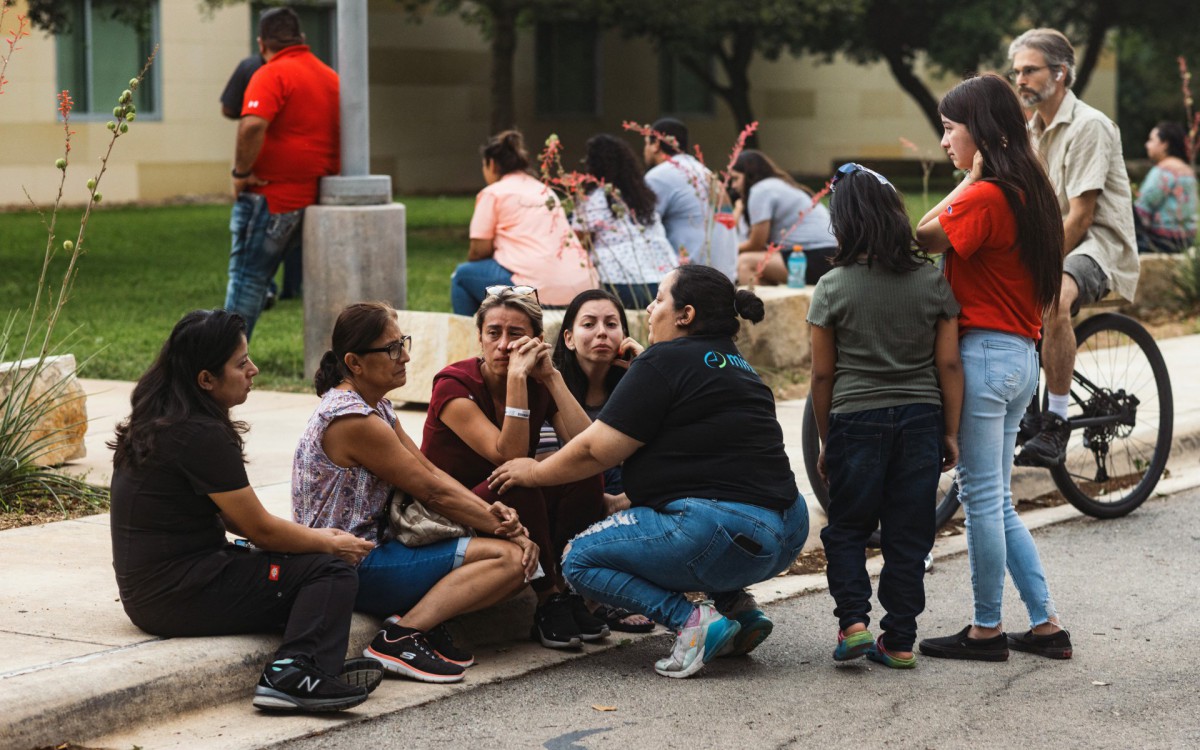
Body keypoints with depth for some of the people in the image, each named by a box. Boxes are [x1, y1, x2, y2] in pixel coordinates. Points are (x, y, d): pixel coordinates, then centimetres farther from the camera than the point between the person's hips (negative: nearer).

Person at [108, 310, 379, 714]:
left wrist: (309, 534, 11)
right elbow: (261, 529, -11)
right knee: (332, 571, -9)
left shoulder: (157, 420, 11)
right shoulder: (201, 436, -19)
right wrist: (330, 544, 5)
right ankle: (293, 675, -24)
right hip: (179, 596, -10)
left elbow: (230, 514, 17)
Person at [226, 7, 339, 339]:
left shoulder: (273, 74, -11)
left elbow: (252, 126, -26)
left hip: (272, 196, -7)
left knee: (247, 277, -2)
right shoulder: (330, 77, 14)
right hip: (317, 196, 7)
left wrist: (241, 171, -15)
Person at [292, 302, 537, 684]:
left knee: (517, 553, 4)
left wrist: (489, 511, -9)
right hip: (355, 570, -10)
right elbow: (432, 492, -15)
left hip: (372, 548, 10)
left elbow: (430, 470, 8)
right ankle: (403, 635, -20)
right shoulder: (354, 420, -19)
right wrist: (509, 530, -8)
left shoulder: (377, 406, 12)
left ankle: (423, 621, -5)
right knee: (511, 557, -18)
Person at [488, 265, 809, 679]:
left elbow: (595, 451, -4)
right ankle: (737, 604, 17)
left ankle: (692, 621, -12)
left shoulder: (665, 361, -5)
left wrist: (535, 472, 13)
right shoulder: (736, 365, 21)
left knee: (581, 559, 4)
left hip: (726, 537, -9)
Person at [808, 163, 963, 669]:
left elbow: (822, 375, -2)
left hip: (856, 419, -2)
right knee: (909, 533, 8)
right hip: (921, 419, 2)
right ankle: (899, 641, 10)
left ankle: (853, 621, -1)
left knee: (846, 528, 13)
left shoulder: (833, 288, -6)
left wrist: (825, 440, 9)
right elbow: (949, 365, 0)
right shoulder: (933, 281, -1)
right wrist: (951, 432, 8)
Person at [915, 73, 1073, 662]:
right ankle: (1045, 626, 17)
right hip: (1022, 355, 9)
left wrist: (972, 175, -9)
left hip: (984, 354, -9)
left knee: (983, 499, 0)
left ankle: (987, 630, 9)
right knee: (998, 502, 15)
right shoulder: (1028, 190, 12)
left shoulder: (985, 196, -16)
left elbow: (925, 237, -12)